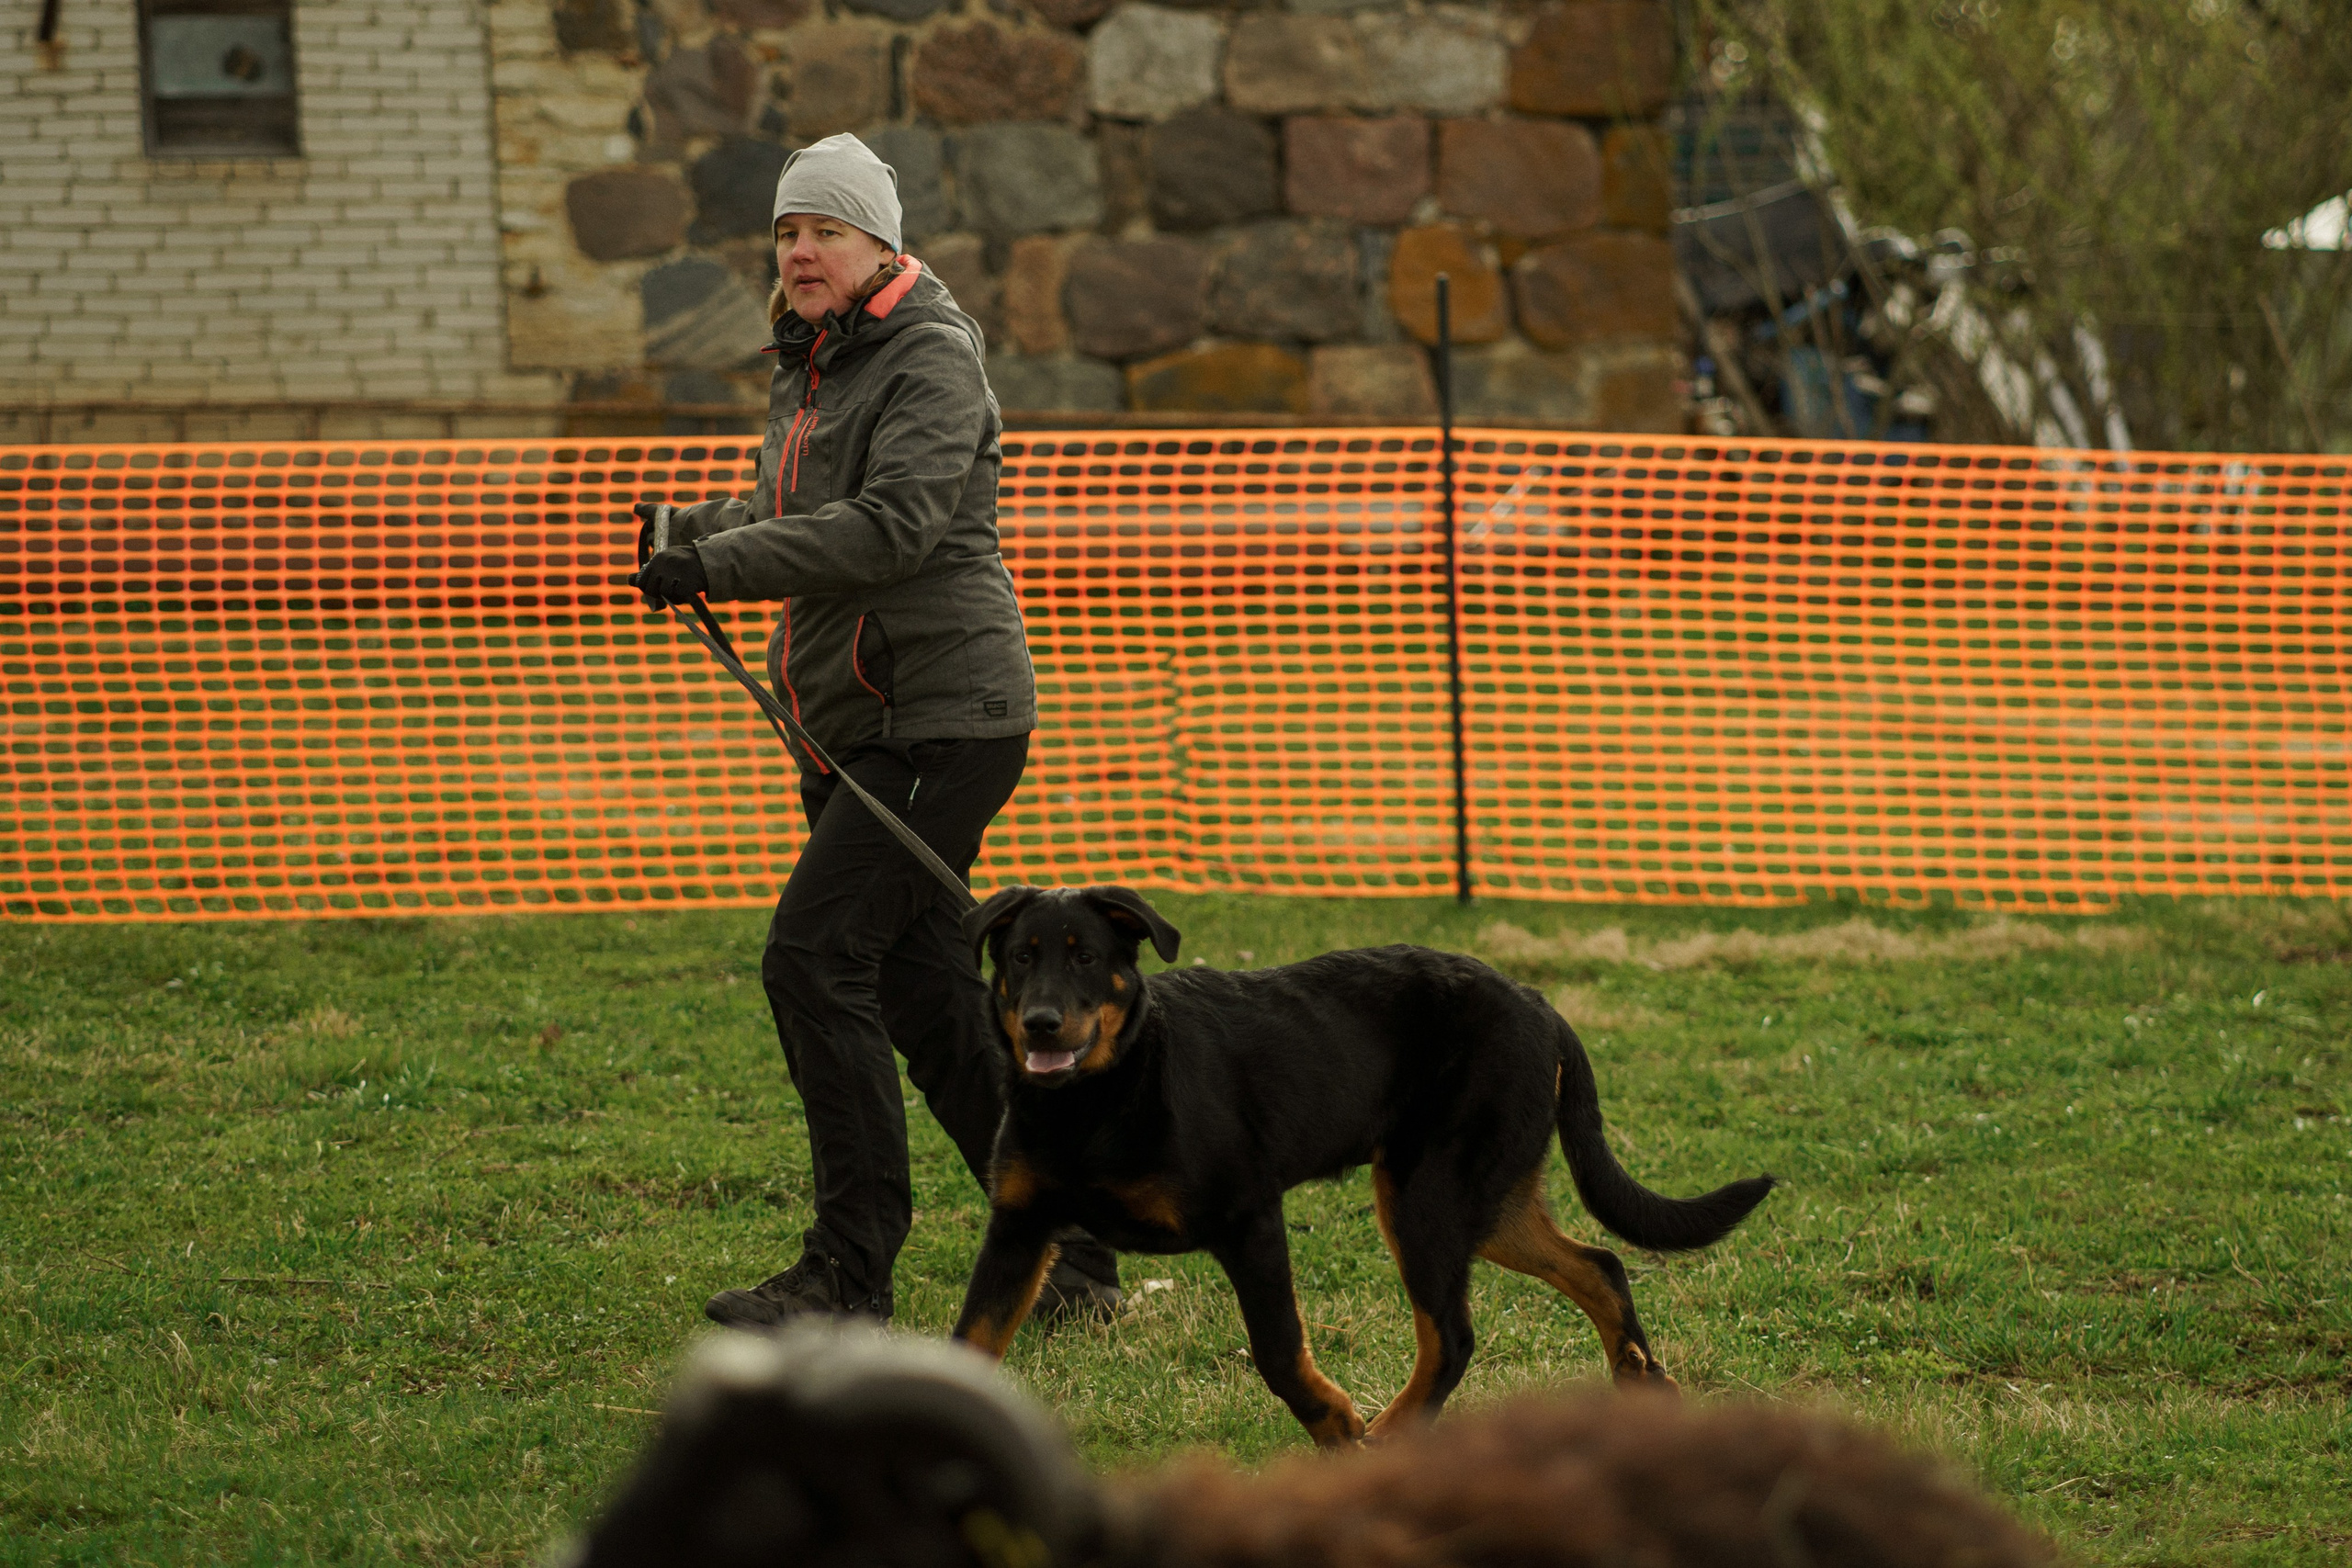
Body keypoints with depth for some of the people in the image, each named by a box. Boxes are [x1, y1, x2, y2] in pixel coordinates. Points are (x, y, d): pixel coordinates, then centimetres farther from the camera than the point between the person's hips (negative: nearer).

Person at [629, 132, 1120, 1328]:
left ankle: (850, 1274, -12)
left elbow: (893, 523, -25)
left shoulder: (930, 358, -11)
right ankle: (1073, 1256, 17)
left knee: (813, 955, -16)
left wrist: (721, 565, -28)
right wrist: (694, 529, 8)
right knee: (927, 996, 9)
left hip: (941, 713, -9)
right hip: (848, 727, 9)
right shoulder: (805, 369, 16)